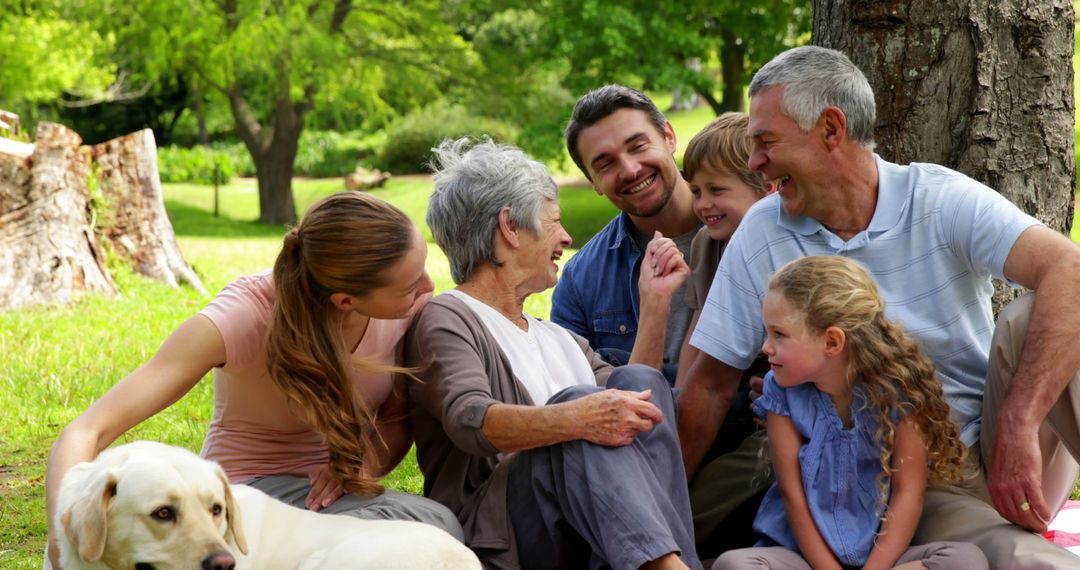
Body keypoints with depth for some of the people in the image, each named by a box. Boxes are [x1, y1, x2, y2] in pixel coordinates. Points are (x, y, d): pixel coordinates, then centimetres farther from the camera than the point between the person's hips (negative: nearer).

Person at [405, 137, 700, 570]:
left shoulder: (559, 338, 30)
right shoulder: (445, 320, 3)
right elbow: (470, 421, -18)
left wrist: (654, 302, 19)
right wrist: (574, 418, -35)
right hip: (500, 532, -6)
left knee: (640, 380, -17)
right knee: (575, 400, -29)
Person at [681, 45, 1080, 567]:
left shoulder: (942, 201, -9)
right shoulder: (760, 235, -1)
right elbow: (711, 385, 3)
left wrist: (1018, 427, -35)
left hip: (992, 444, 2)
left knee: (1029, 322, -27)